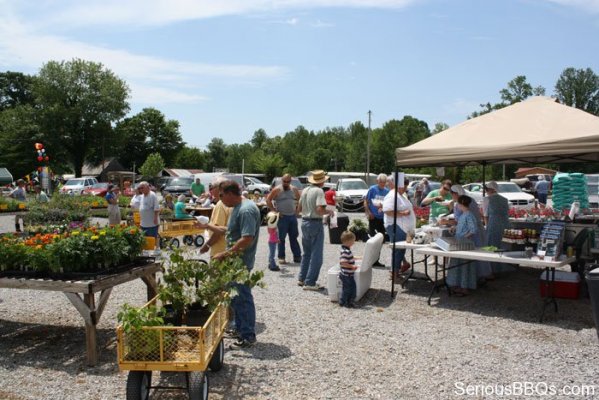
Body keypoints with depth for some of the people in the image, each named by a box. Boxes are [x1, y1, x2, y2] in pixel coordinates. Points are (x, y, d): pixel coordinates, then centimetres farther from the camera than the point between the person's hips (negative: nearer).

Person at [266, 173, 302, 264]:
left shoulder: (294, 189, 9)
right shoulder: (277, 190, -5)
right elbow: (268, 200, -6)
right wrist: (274, 211, -10)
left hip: (292, 216, 4)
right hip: (282, 217, -4)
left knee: (294, 237, 9)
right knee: (281, 238, 1)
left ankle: (297, 256, 14)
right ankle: (281, 257, 9)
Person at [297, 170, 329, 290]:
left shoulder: (305, 190, 8)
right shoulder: (319, 191, -15)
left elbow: (299, 209, 14)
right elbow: (320, 210, -25)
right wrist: (329, 211, -7)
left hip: (304, 222, 8)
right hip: (315, 223, -8)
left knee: (307, 253, 20)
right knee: (316, 255, 0)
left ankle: (301, 279, 25)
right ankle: (310, 283, 1)